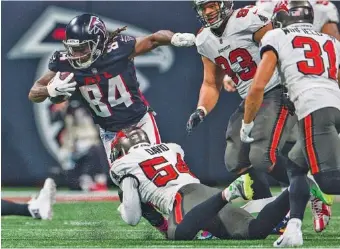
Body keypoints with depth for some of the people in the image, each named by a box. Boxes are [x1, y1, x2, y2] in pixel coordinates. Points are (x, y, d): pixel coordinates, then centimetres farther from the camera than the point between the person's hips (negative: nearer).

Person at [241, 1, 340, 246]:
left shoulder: (277, 38, 14)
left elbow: (258, 87, 7)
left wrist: (247, 124, 19)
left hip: (314, 110, -6)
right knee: (298, 167, 20)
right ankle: (294, 229, 6)